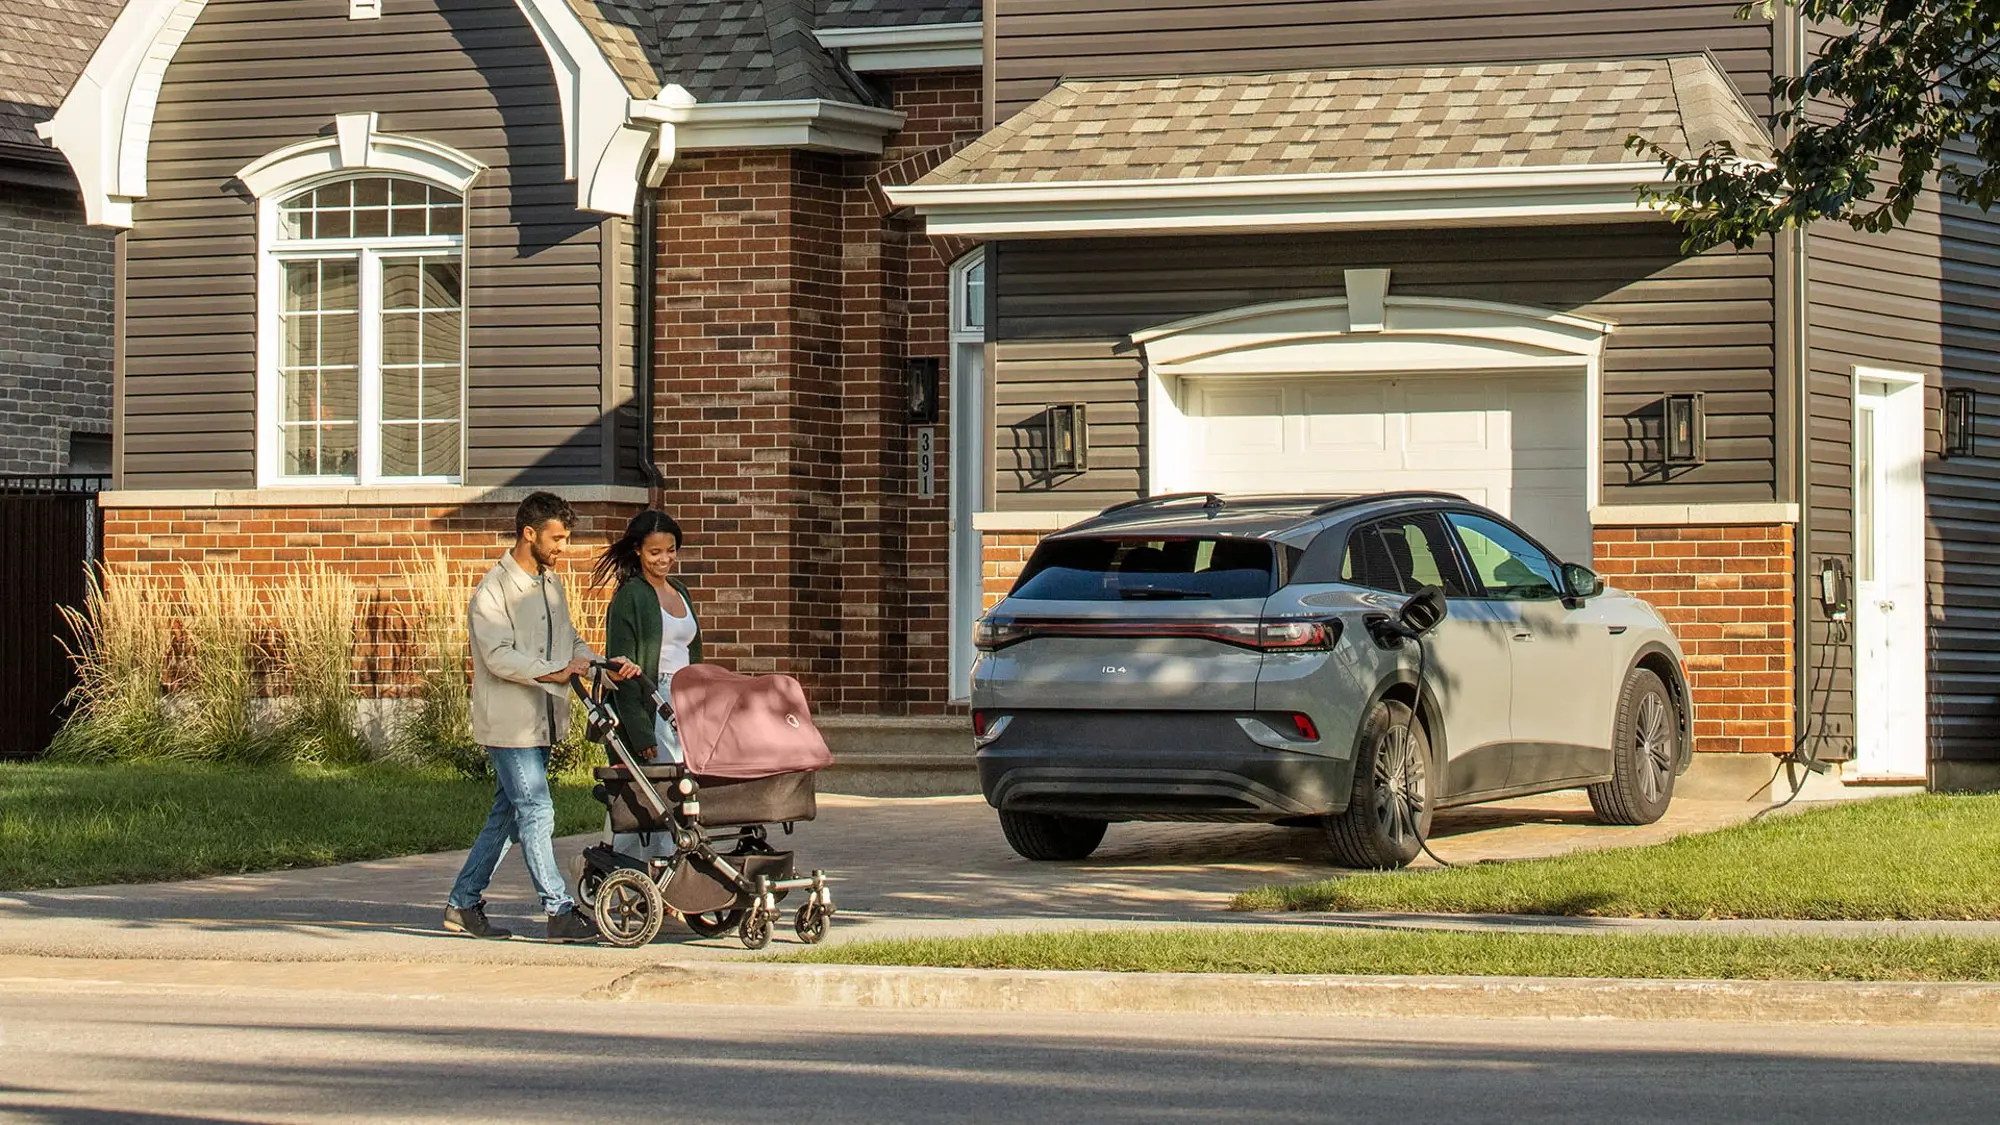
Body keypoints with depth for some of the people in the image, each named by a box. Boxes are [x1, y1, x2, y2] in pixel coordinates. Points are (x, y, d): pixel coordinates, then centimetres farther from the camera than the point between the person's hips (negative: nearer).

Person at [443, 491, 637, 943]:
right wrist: (555, 673, -31)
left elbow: (570, 642, 21)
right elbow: (499, 657, -21)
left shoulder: (551, 584, 14)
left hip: (542, 720, 9)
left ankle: (463, 902, 21)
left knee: (508, 814, 12)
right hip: (508, 722, -9)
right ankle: (560, 912, -8)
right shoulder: (494, 589, -13)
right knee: (537, 813, -9)